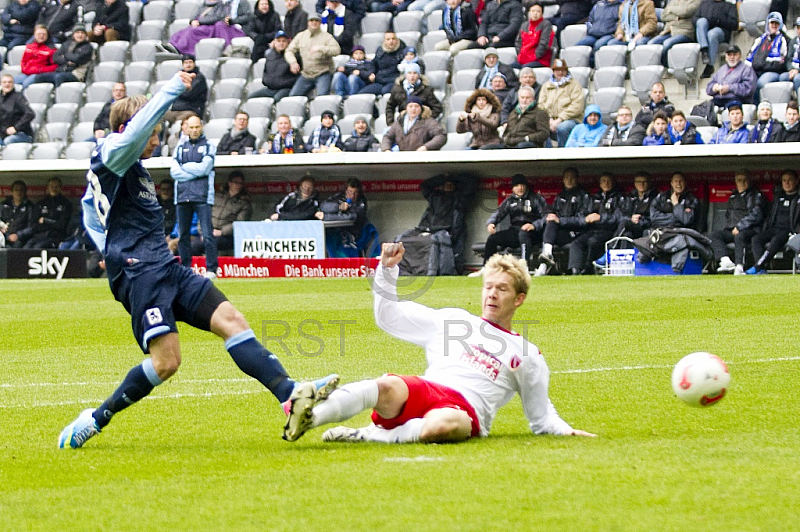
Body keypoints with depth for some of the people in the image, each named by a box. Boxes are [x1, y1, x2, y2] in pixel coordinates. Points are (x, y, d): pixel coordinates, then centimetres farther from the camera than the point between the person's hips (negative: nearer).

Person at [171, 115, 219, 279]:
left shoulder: (209, 147, 8)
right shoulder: (180, 147, 17)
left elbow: (204, 168, -7)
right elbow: (174, 171, 4)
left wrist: (184, 167, 2)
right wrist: (195, 172, -5)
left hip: (202, 196, -4)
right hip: (182, 196, 4)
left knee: (207, 234, -10)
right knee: (183, 235, 4)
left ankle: (211, 269, -10)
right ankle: (186, 269, 10)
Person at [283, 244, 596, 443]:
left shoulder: (526, 355, 25)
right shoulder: (451, 320, 27)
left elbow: (541, 417, 28)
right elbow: (389, 317, 26)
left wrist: (563, 430, 8)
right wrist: (387, 271, 14)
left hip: (467, 409, -1)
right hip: (422, 392, 1)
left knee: (444, 425, -42)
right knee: (388, 387, -37)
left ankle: (369, 435, -36)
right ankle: (309, 417, -54)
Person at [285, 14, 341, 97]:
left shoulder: (326, 36, 1)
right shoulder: (300, 36, 13)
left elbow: (337, 50, -14)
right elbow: (289, 51, 12)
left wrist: (320, 48, -26)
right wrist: (293, 62, -9)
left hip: (322, 74, -4)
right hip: (305, 75, 4)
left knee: (322, 96, -27)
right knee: (292, 96, -7)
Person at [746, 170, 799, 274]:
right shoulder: (778, 196, 23)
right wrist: (765, 228, 12)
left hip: (789, 230, -6)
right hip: (774, 228, 6)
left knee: (776, 239, -36)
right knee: (756, 239, -22)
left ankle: (757, 267, -42)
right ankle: (762, 270, -35)